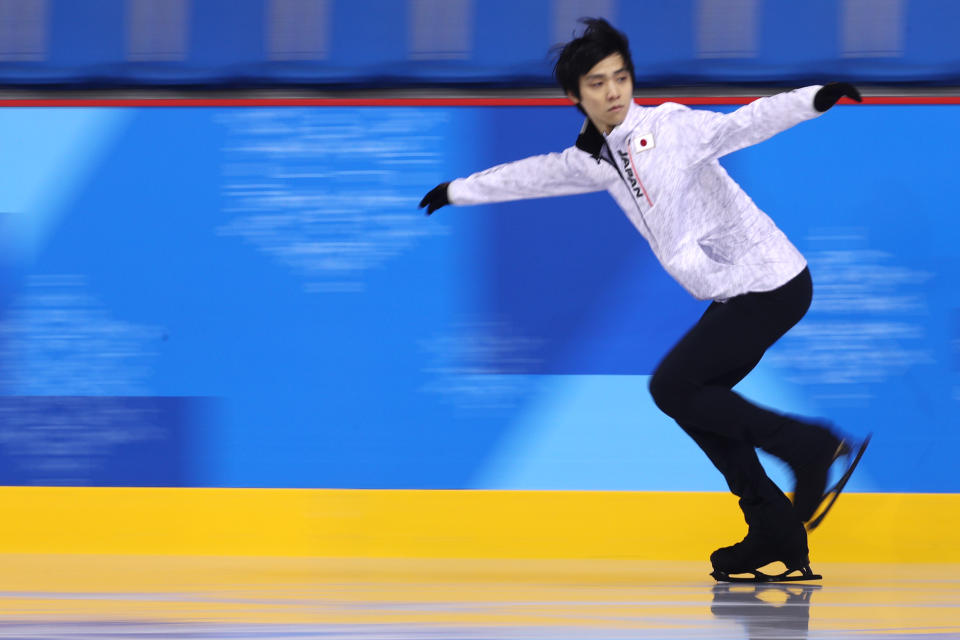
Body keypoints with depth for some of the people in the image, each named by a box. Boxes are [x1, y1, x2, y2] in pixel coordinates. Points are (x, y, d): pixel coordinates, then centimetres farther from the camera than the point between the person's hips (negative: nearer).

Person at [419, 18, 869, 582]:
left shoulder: (669, 126, -11)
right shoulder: (598, 158, 12)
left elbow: (746, 124, -26)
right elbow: (535, 176, 30)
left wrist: (814, 100, -44)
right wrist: (459, 191, 43)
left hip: (772, 282, -9)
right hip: (733, 294, 9)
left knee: (673, 387, -9)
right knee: (691, 398, 12)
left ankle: (814, 449, -5)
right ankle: (777, 535, 13)